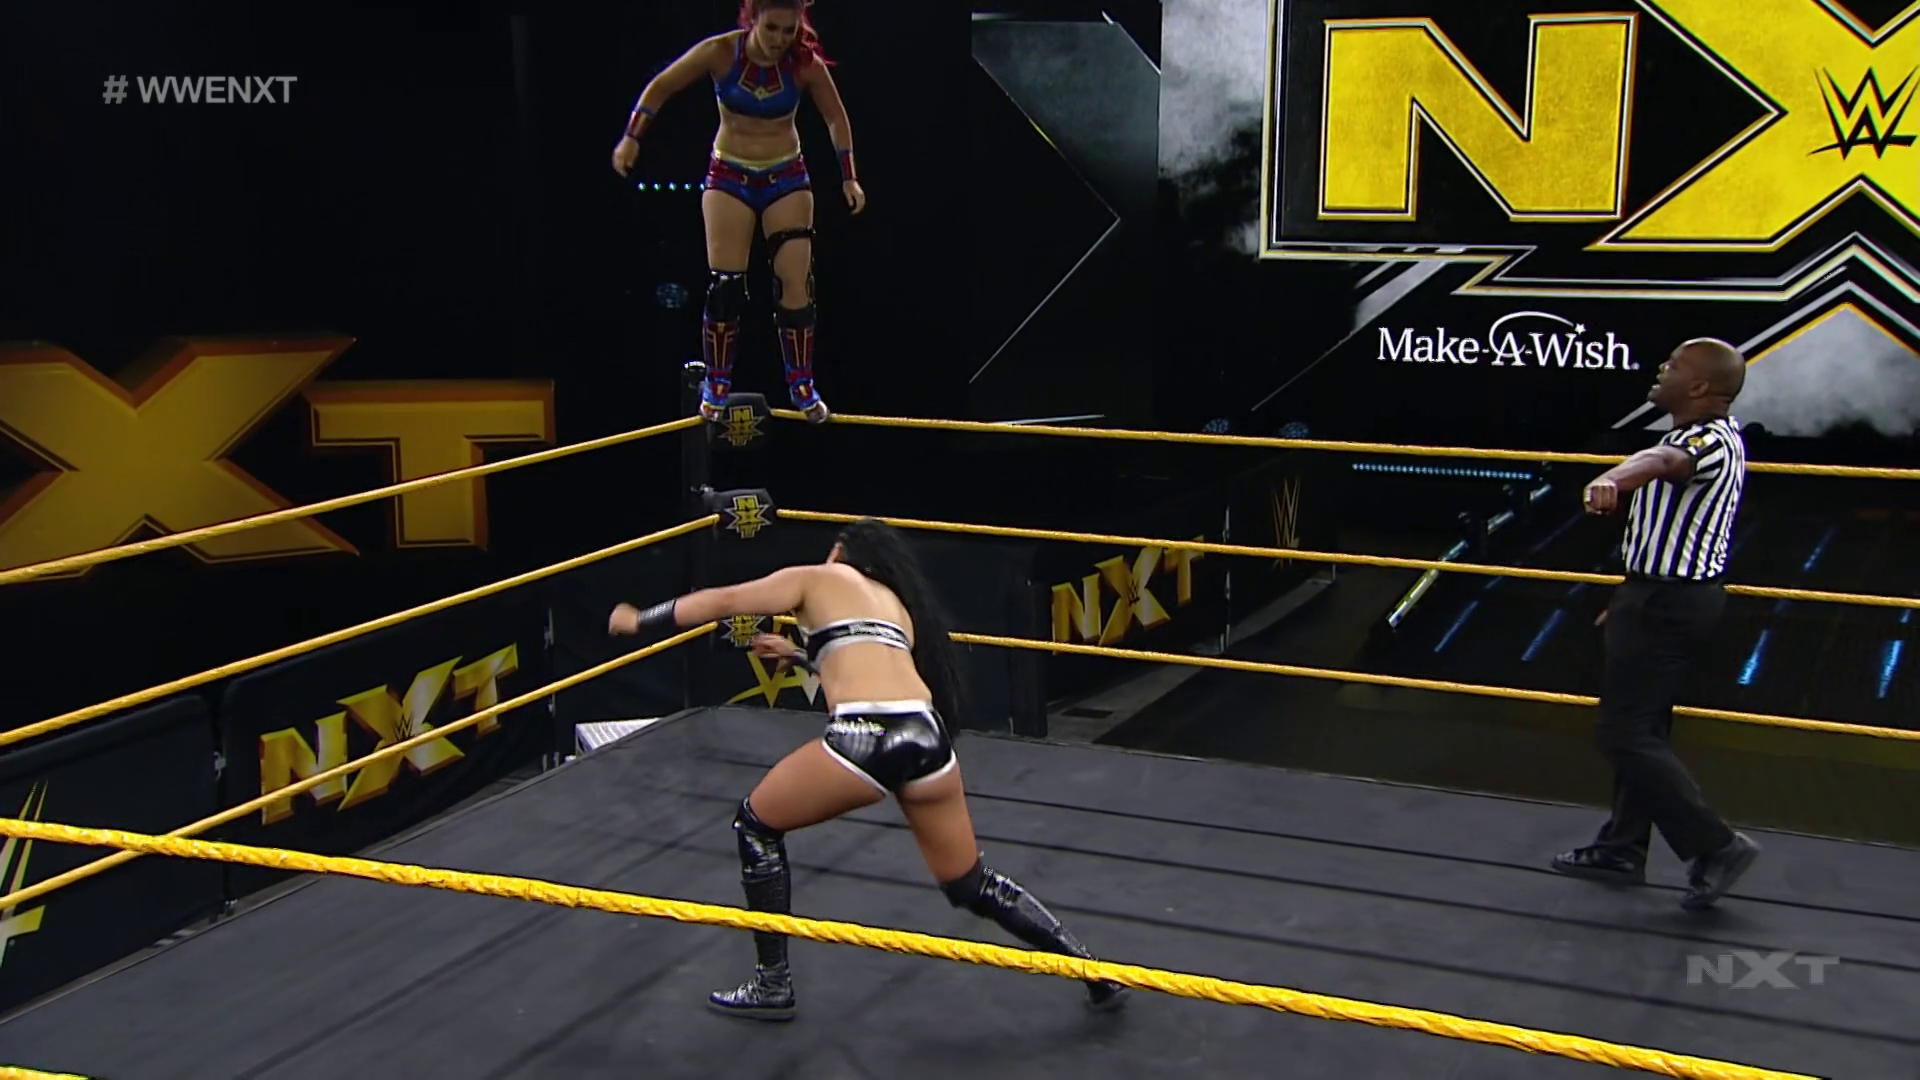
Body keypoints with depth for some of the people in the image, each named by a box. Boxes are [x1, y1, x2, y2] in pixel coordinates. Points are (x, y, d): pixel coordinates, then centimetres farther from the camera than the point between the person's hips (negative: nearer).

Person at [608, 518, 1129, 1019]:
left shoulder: (818, 578, 17)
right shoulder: (899, 601, 31)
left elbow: (721, 601, 17)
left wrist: (640, 619, 29)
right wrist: (799, 656, 53)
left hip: (864, 739, -6)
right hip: (926, 737, 6)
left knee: (755, 824, 19)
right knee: (972, 885, 22)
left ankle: (772, 986, 20)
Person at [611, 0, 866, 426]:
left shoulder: (806, 64, -14)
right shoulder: (721, 52, -17)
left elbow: (836, 117, 1)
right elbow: (661, 87, -6)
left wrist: (848, 177, -3)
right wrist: (632, 137, -14)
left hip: (786, 178, 1)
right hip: (729, 175, -1)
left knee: (796, 284, -6)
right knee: (724, 284, -6)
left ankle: (802, 385, 4)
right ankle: (716, 386, 6)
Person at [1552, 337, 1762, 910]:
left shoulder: (1712, 442, -22)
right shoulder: (1717, 433, 12)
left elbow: (1665, 461, -45)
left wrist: (1611, 480, -69)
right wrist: (1631, 597, 30)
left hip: (1666, 603, -11)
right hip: (1671, 595, 11)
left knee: (1624, 732, -8)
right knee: (1643, 727, 18)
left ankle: (1716, 845, -5)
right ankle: (1622, 848, 28)